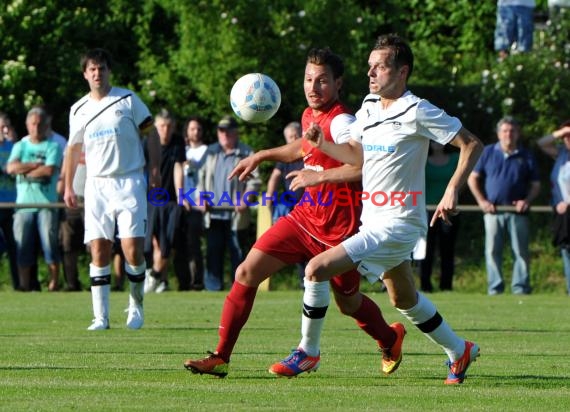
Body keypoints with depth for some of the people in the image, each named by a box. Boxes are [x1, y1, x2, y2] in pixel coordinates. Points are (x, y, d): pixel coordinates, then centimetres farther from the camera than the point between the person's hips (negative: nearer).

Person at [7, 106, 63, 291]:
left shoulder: (53, 146, 5)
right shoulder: (20, 146, 16)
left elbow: (49, 170, -10)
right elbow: (11, 167, -1)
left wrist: (26, 171, -1)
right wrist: (37, 165, -6)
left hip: (47, 203, -3)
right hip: (23, 203, 3)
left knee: (50, 244, -8)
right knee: (22, 246, 0)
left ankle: (54, 282, -6)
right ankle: (24, 284, 2)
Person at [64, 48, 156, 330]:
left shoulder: (128, 100, 2)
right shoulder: (79, 110, 11)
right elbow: (74, 148, 21)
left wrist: (155, 169, -3)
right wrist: (68, 187, 18)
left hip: (130, 182, -3)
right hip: (96, 185, 3)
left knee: (133, 250, -11)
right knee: (98, 251, -5)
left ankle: (136, 304, 11)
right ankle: (101, 317, -5)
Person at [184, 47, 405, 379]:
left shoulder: (341, 122, -20)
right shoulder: (309, 116, 7)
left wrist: (319, 176, -33)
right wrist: (261, 156, 30)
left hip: (337, 229, -7)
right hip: (305, 216, 7)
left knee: (348, 302, 12)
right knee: (247, 272, -5)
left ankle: (390, 339, 46)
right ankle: (221, 358, -1)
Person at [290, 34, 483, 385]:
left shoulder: (417, 112, -15)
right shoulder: (369, 107, 8)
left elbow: (472, 144, -12)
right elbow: (356, 155, 18)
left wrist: (453, 190, -21)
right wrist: (322, 144, 0)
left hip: (398, 222, -9)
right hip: (374, 220, 9)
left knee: (318, 269, -18)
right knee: (404, 299, 23)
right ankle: (460, 352, 40)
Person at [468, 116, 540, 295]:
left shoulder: (526, 156, 8)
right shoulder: (487, 153, 8)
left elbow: (536, 185, 11)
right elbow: (473, 178, 10)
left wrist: (527, 200, -9)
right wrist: (481, 201, -2)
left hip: (518, 212, 0)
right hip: (493, 210, 0)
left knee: (521, 251, -2)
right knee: (492, 251, 0)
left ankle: (520, 287, 2)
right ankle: (495, 288, 5)